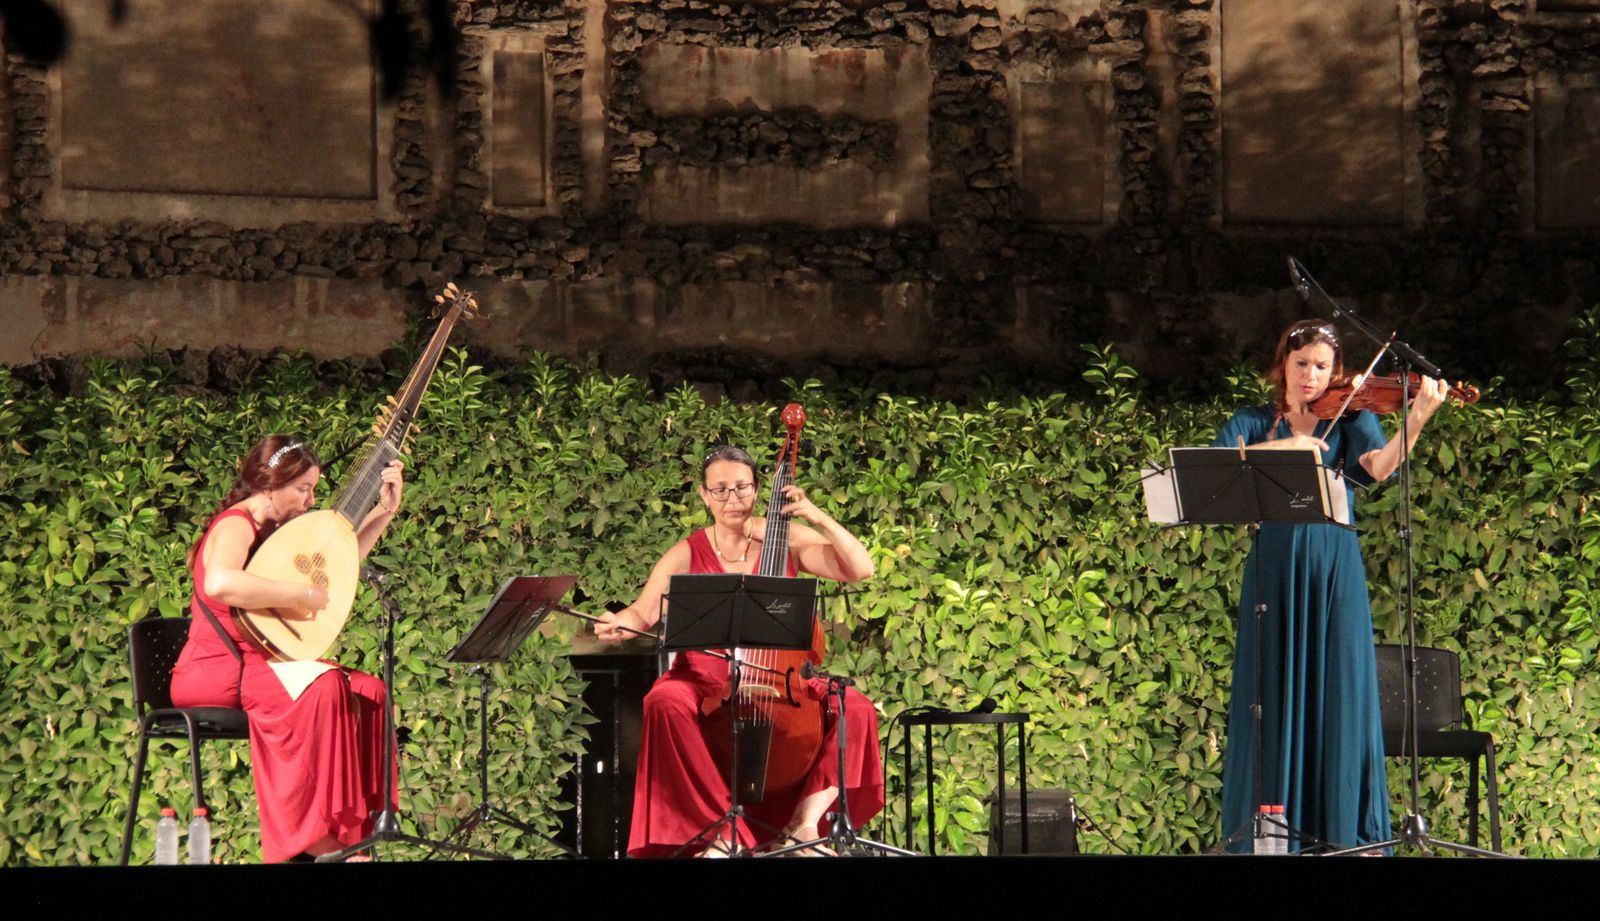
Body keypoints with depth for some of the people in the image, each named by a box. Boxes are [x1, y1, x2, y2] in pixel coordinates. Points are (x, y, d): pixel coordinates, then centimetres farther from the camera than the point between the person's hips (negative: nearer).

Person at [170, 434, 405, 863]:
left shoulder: (271, 530, 17)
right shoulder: (235, 525, -13)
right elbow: (220, 583, -36)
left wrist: (385, 511, 23)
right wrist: (302, 595, -27)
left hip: (251, 663, 9)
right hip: (215, 671, -9)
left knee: (368, 689, -5)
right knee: (321, 685, -31)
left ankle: (353, 822, -9)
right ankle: (312, 841, -31)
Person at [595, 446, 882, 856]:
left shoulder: (787, 539, 7)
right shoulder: (687, 555, 6)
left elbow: (860, 569, -2)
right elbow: (644, 611, -4)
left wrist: (817, 516, -12)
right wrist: (618, 625, -27)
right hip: (704, 683, -1)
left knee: (854, 707, -25)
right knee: (666, 703, -35)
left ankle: (805, 820, -19)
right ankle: (717, 827, -30)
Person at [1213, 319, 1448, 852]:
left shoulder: (1352, 418, 8)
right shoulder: (1253, 423, 11)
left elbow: (1378, 467, -13)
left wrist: (1417, 420, -29)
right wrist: (1281, 447, -18)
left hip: (1334, 571, -1)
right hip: (1273, 570, 1)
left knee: (1339, 693, -3)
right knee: (1272, 694, 1)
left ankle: (1350, 830, 0)